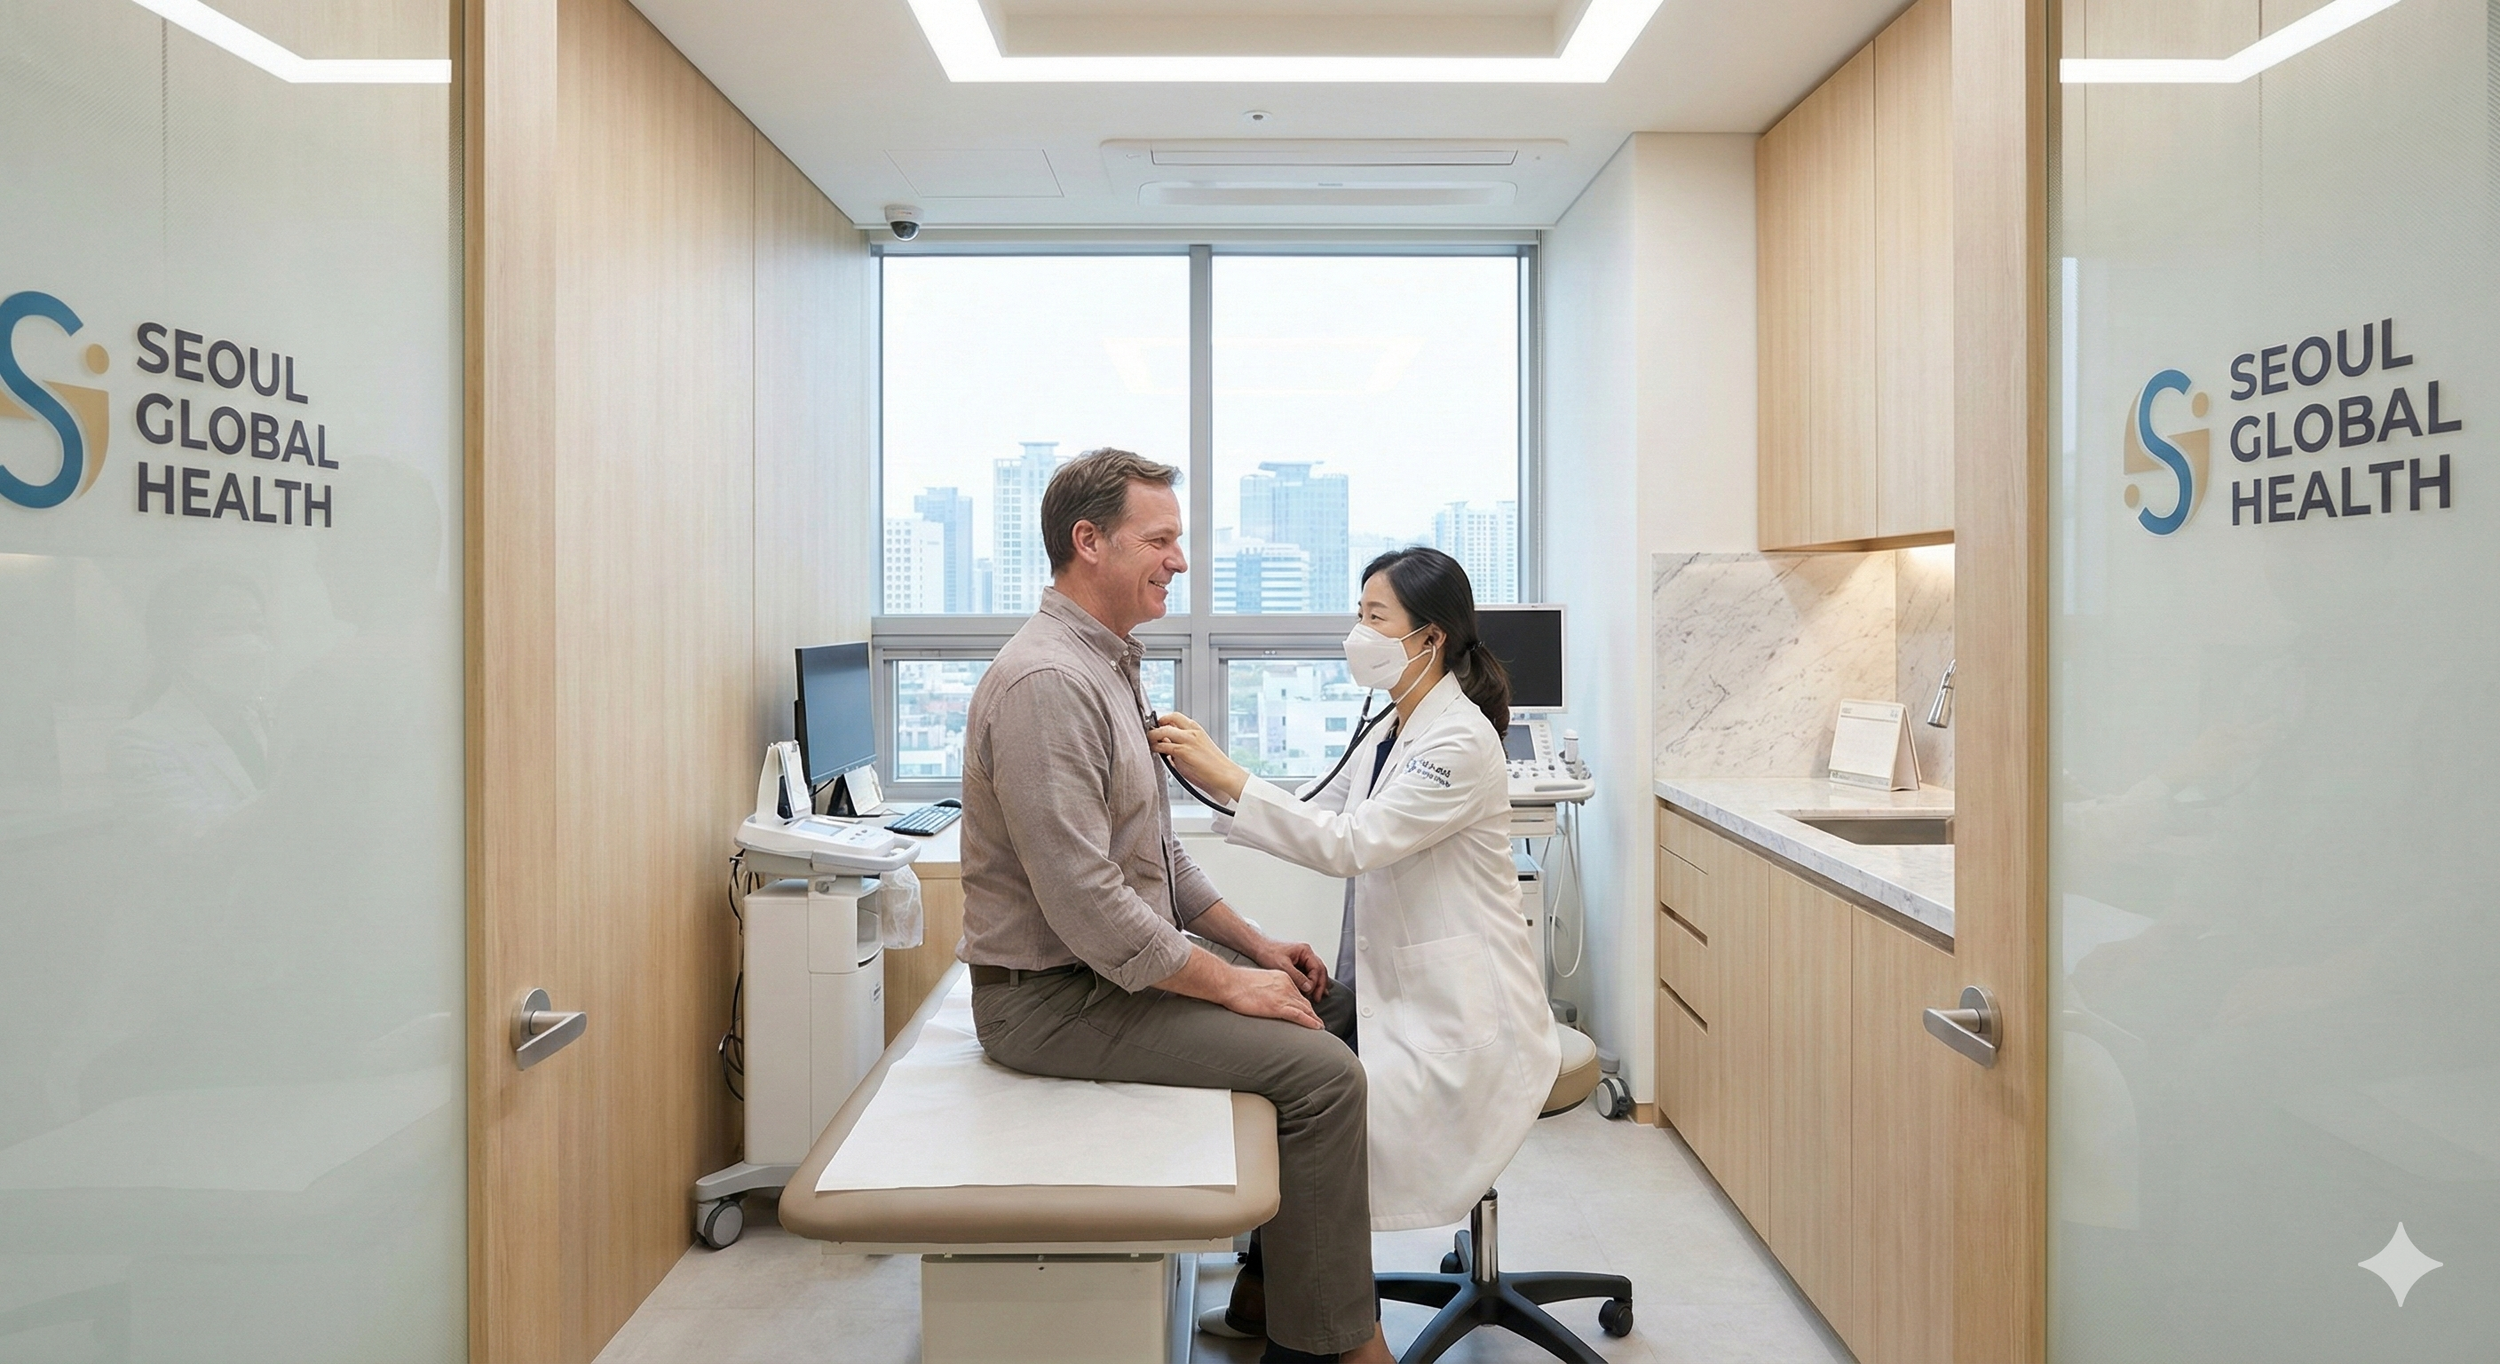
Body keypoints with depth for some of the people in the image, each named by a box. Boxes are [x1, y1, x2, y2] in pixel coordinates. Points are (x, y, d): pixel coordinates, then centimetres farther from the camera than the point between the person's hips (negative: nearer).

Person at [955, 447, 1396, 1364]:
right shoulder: (1048, 683, -23)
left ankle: (1278, 1283, 22)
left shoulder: (1108, 665, 11)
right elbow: (1083, 903, -28)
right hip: (1055, 998, -10)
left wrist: (1254, 945, 10)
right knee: (1321, 1071, -16)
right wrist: (1232, 985, -19)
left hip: (1117, 967, 10)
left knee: (1311, 1013, 11)